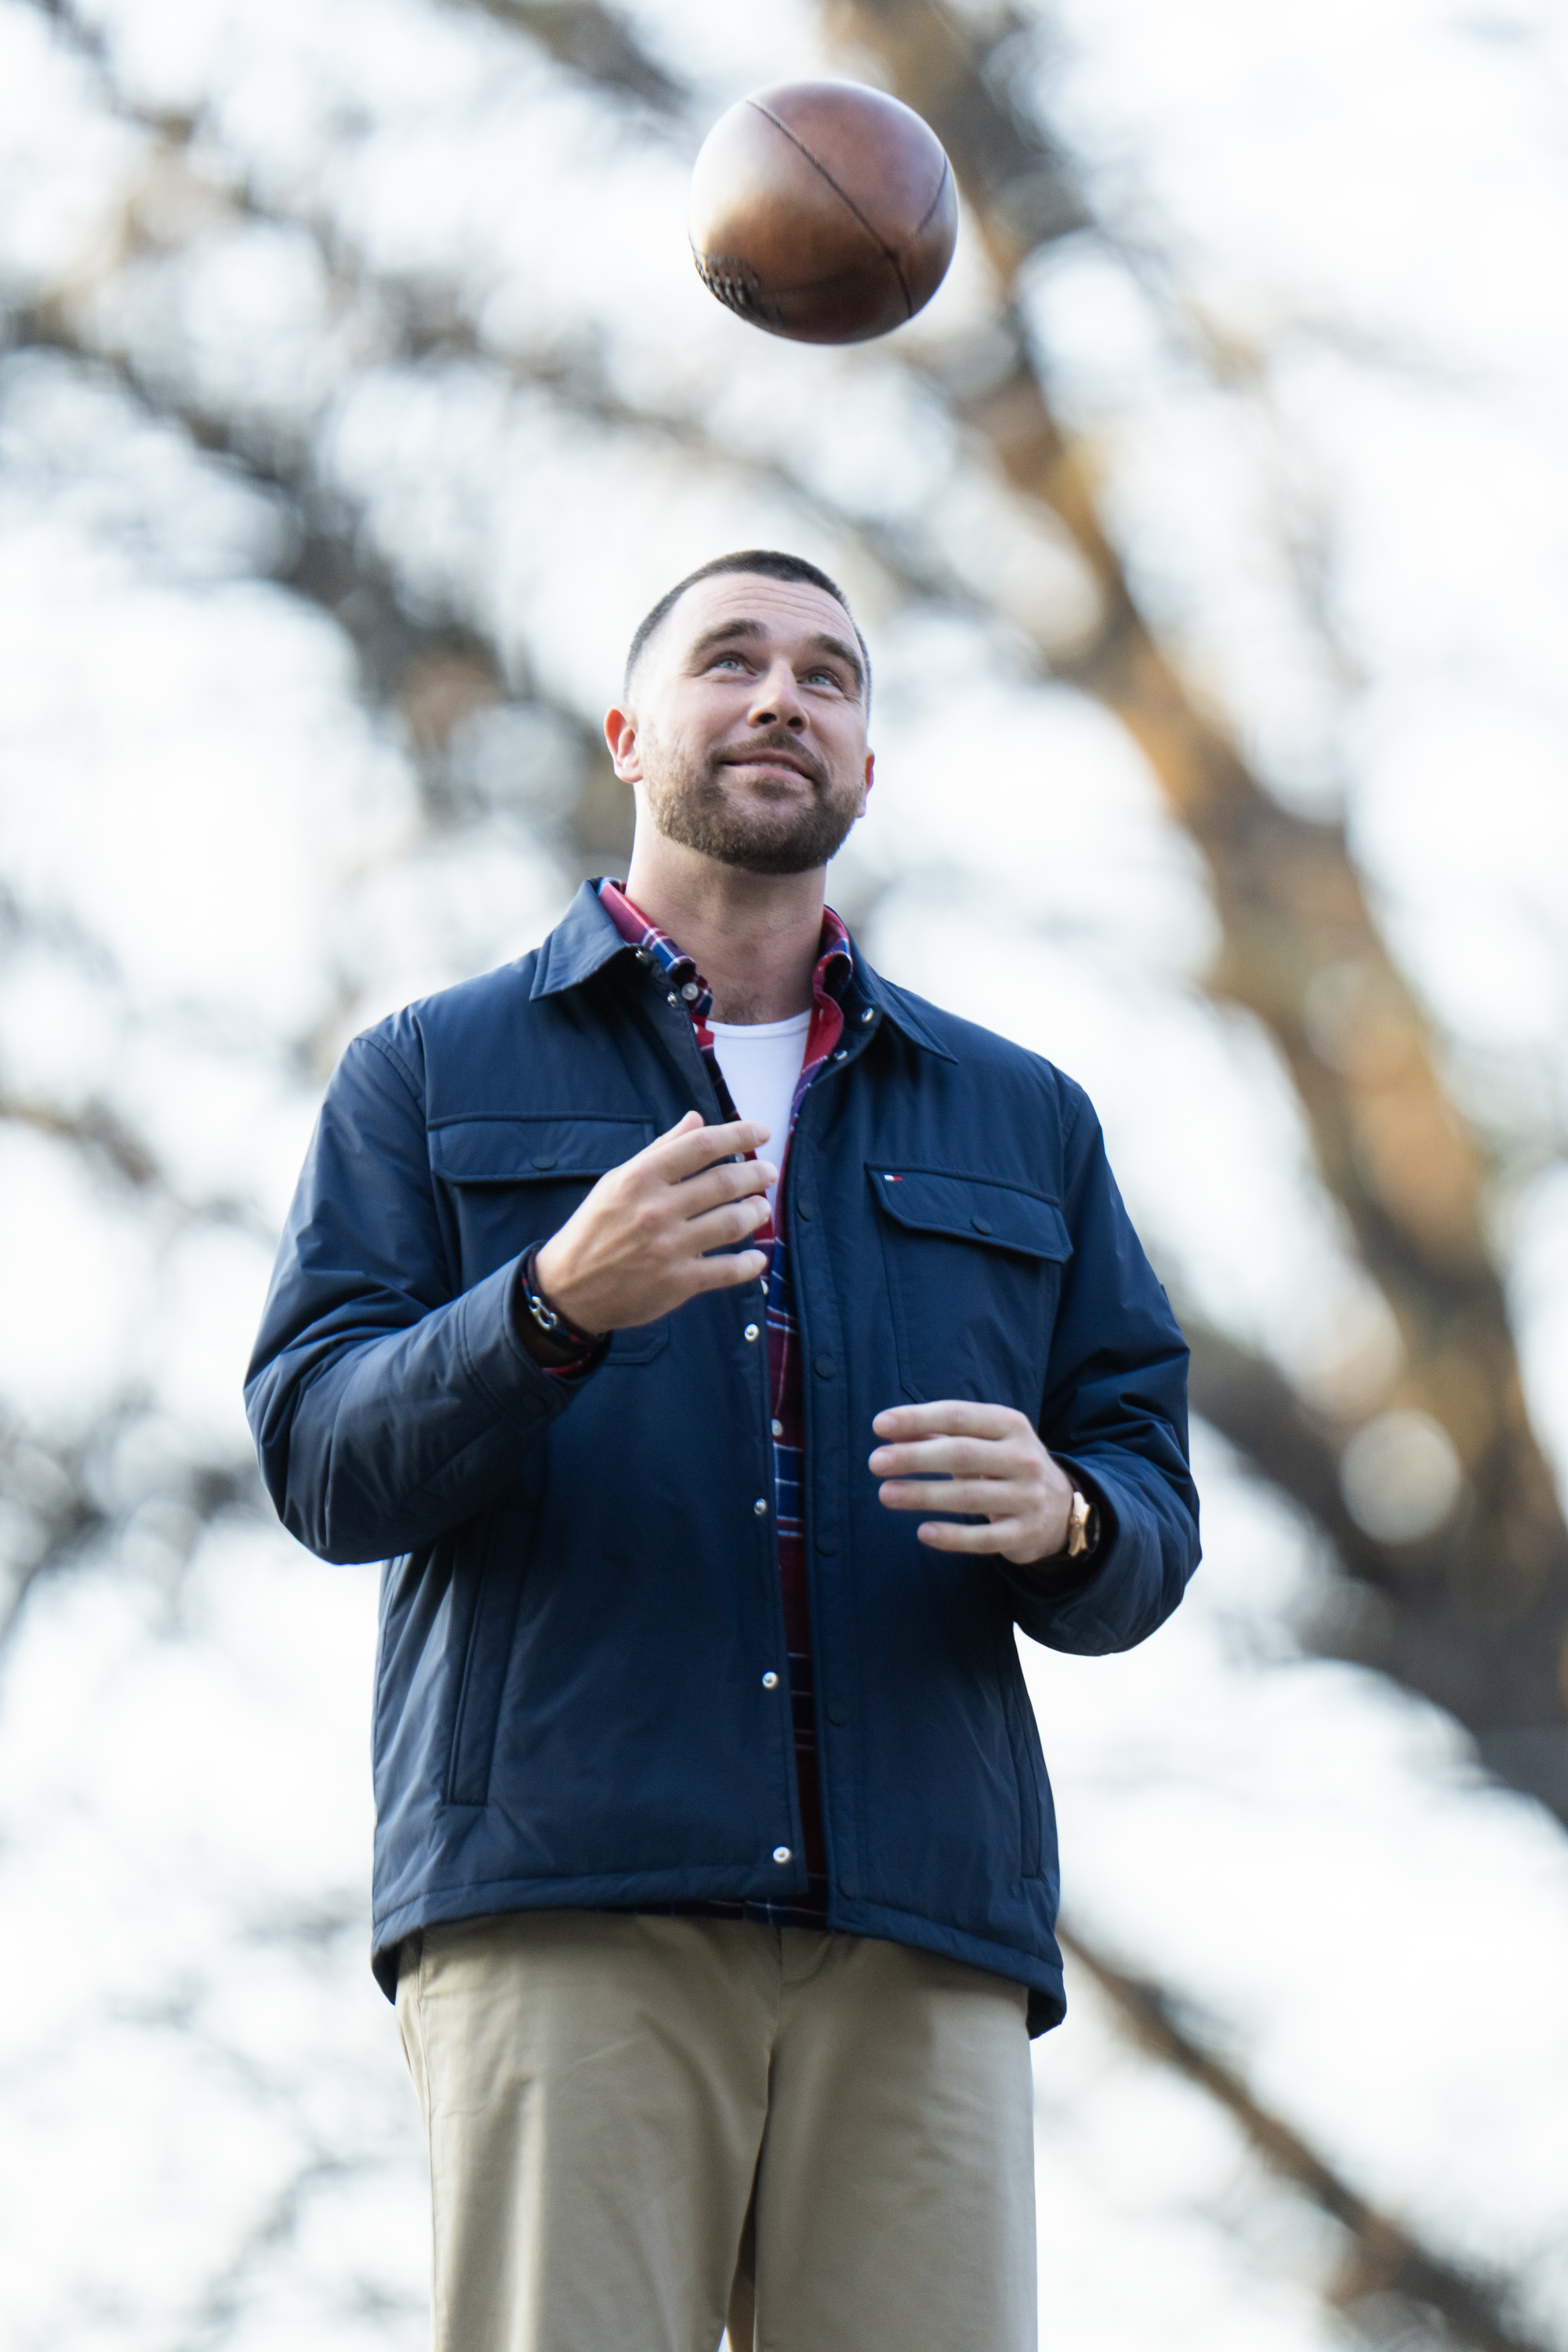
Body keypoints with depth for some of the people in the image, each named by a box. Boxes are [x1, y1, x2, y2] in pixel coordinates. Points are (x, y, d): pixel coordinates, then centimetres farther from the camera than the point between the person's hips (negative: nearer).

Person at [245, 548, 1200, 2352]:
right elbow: (322, 1457, 4)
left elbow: (1153, 1512, 19)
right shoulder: (430, 1079, 18)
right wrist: (560, 1307, -15)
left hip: (919, 1943, 2)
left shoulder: (1022, 1122, 25)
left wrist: (1060, 1522, -6)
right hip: (558, 1911, -2)